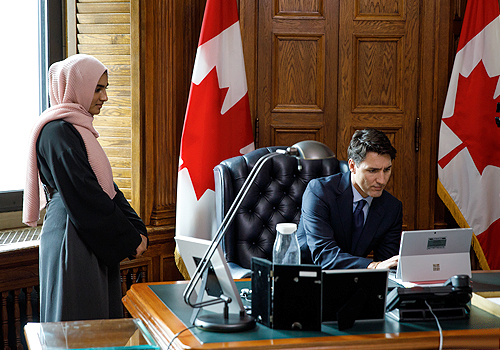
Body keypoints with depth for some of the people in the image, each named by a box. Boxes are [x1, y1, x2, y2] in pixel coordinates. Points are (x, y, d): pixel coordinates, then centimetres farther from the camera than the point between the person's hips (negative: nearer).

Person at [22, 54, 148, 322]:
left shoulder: (79, 128, 16)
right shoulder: (57, 131, -14)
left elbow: (106, 186, 15)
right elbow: (85, 197, -18)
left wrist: (136, 229, 3)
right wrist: (128, 240, -13)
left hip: (94, 243, 10)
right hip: (71, 241, -10)